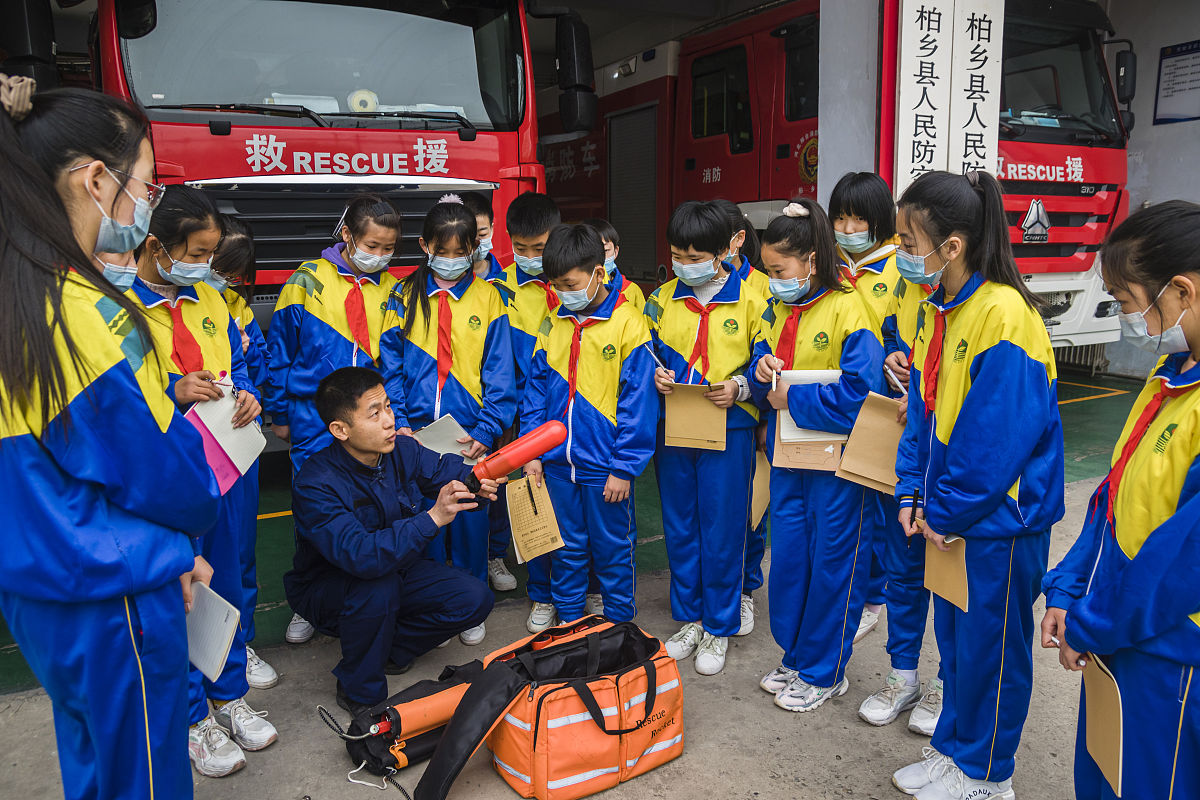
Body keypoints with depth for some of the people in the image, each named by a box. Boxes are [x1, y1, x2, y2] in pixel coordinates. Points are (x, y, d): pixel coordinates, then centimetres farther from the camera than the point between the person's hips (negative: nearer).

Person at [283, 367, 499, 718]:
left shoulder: (402, 449, -13)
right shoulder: (315, 484, -31)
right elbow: (359, 555, -43)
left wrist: (479, 480, -29)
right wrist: (432, 518, -50)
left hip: (395, 567, 6)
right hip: (328, 585, -5)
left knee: (474, 598, -12)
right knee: (377, 587, -38)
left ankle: (389, 648, 8)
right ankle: (359, 690, -12)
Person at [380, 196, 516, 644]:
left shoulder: (486, 297, 2)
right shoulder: (405, 297, 5)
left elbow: (499, 372, -1)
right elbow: (391, 367, 3)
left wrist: (487, 430, -10)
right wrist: (399, 421, -9)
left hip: (470, 434, -1)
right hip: (417, 432, 1)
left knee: (470, 518, 7)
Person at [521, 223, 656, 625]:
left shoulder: (628, 323, -10)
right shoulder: (553, 323, 5)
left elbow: (637, 400, -11)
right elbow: (536, 389, 9)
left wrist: (624, 467, -13)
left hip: (605, 465, -4)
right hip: (557, 462, 4)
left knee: (613, 551, 12)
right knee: (567, 549, 17)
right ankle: (567, 624, 35)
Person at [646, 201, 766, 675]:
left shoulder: (750, 301, -4)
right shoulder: (661, 300, 6)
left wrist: (740, 386, -19)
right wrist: (654, 375, -7)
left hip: (727, 429, -3)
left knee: (722, 532, 4)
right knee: (679, 528, 13)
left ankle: (719, 627, 23)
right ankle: (688, 619, 30)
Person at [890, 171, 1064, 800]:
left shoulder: (1003, 314, -22)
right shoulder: (938, 309, 5)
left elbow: (995, 438, -23)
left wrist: (942, 510, -15)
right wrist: (912, 493, 1)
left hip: (1000, 513, -8)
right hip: (950, 509, 8)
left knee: (991, 645, 9)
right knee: (953, 635, 20)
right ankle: (952, 748, 39)